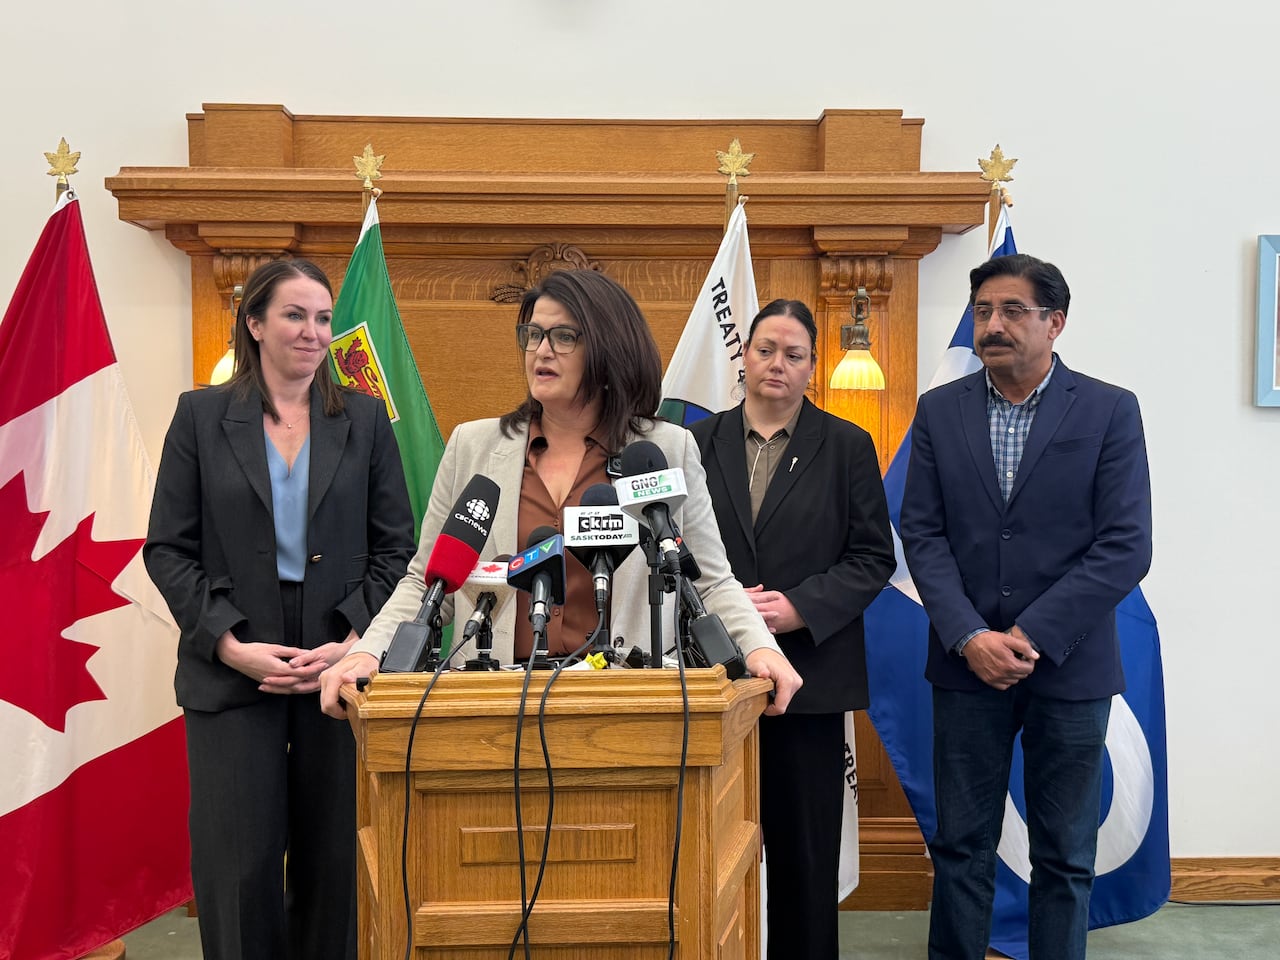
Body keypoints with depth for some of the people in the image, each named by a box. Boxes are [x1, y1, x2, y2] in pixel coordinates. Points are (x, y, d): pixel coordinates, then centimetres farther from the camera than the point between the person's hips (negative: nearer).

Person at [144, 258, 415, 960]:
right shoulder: (201, 415, 5)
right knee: (240, 864, 3)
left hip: (341, 665, 1)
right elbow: (167, 549, 2)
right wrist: (230, 644, -10)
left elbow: (396, 547, 5)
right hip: (232, 673, -1)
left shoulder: (365, 419, 7)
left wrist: (354, 640, -9)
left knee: (333, 862, 7)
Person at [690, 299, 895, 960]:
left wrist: (800, 607, -13)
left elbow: (873, 555, 1)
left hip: (810, 671, -1)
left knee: (806, 844, 7)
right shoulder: (698, 442, 8)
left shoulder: (847, 446, 4)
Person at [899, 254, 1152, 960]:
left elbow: (1125, 547, -9)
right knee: (961, 846, 10)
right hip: (966, 664, 2)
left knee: (1066, 857, 11)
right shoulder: (939, 411, 4)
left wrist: (1030, 635, -14)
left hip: (1069, 667, -1)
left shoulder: (1110, 411, -3)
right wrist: (969, 637, -13)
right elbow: (922, 534, -1)